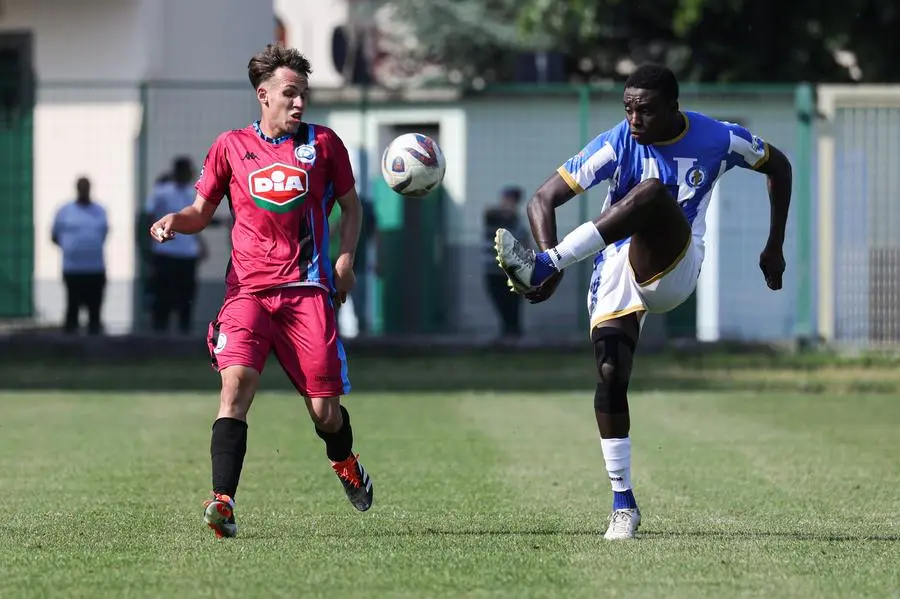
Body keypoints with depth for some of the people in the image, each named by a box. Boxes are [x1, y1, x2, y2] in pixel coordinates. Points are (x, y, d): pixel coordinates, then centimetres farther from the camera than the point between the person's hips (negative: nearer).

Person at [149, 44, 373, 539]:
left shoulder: (323, 144, 7)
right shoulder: (231, 146, 7)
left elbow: (350, 205, 18)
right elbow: (202, 211, 17)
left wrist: (346, 258, 2)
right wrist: (176, 221, -6)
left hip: (306, 288, 0)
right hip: (247, 288, 0)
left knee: (323, 408, 1)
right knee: (236, 380, -24)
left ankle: (345, 464, 37)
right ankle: (222, 502, -30)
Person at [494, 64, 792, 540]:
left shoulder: (717, 140, -2)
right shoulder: (617, 146, -7)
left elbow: (778, 166, 18)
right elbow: (542, 201, -10)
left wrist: (774, 247, 13)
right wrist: (553, 261, -28)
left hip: (675, 267, -1)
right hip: (618, 272, 1)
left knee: (652, 191, -31)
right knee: (610, 374, -18)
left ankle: (540, 267, -41)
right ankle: (623, 505, -4)